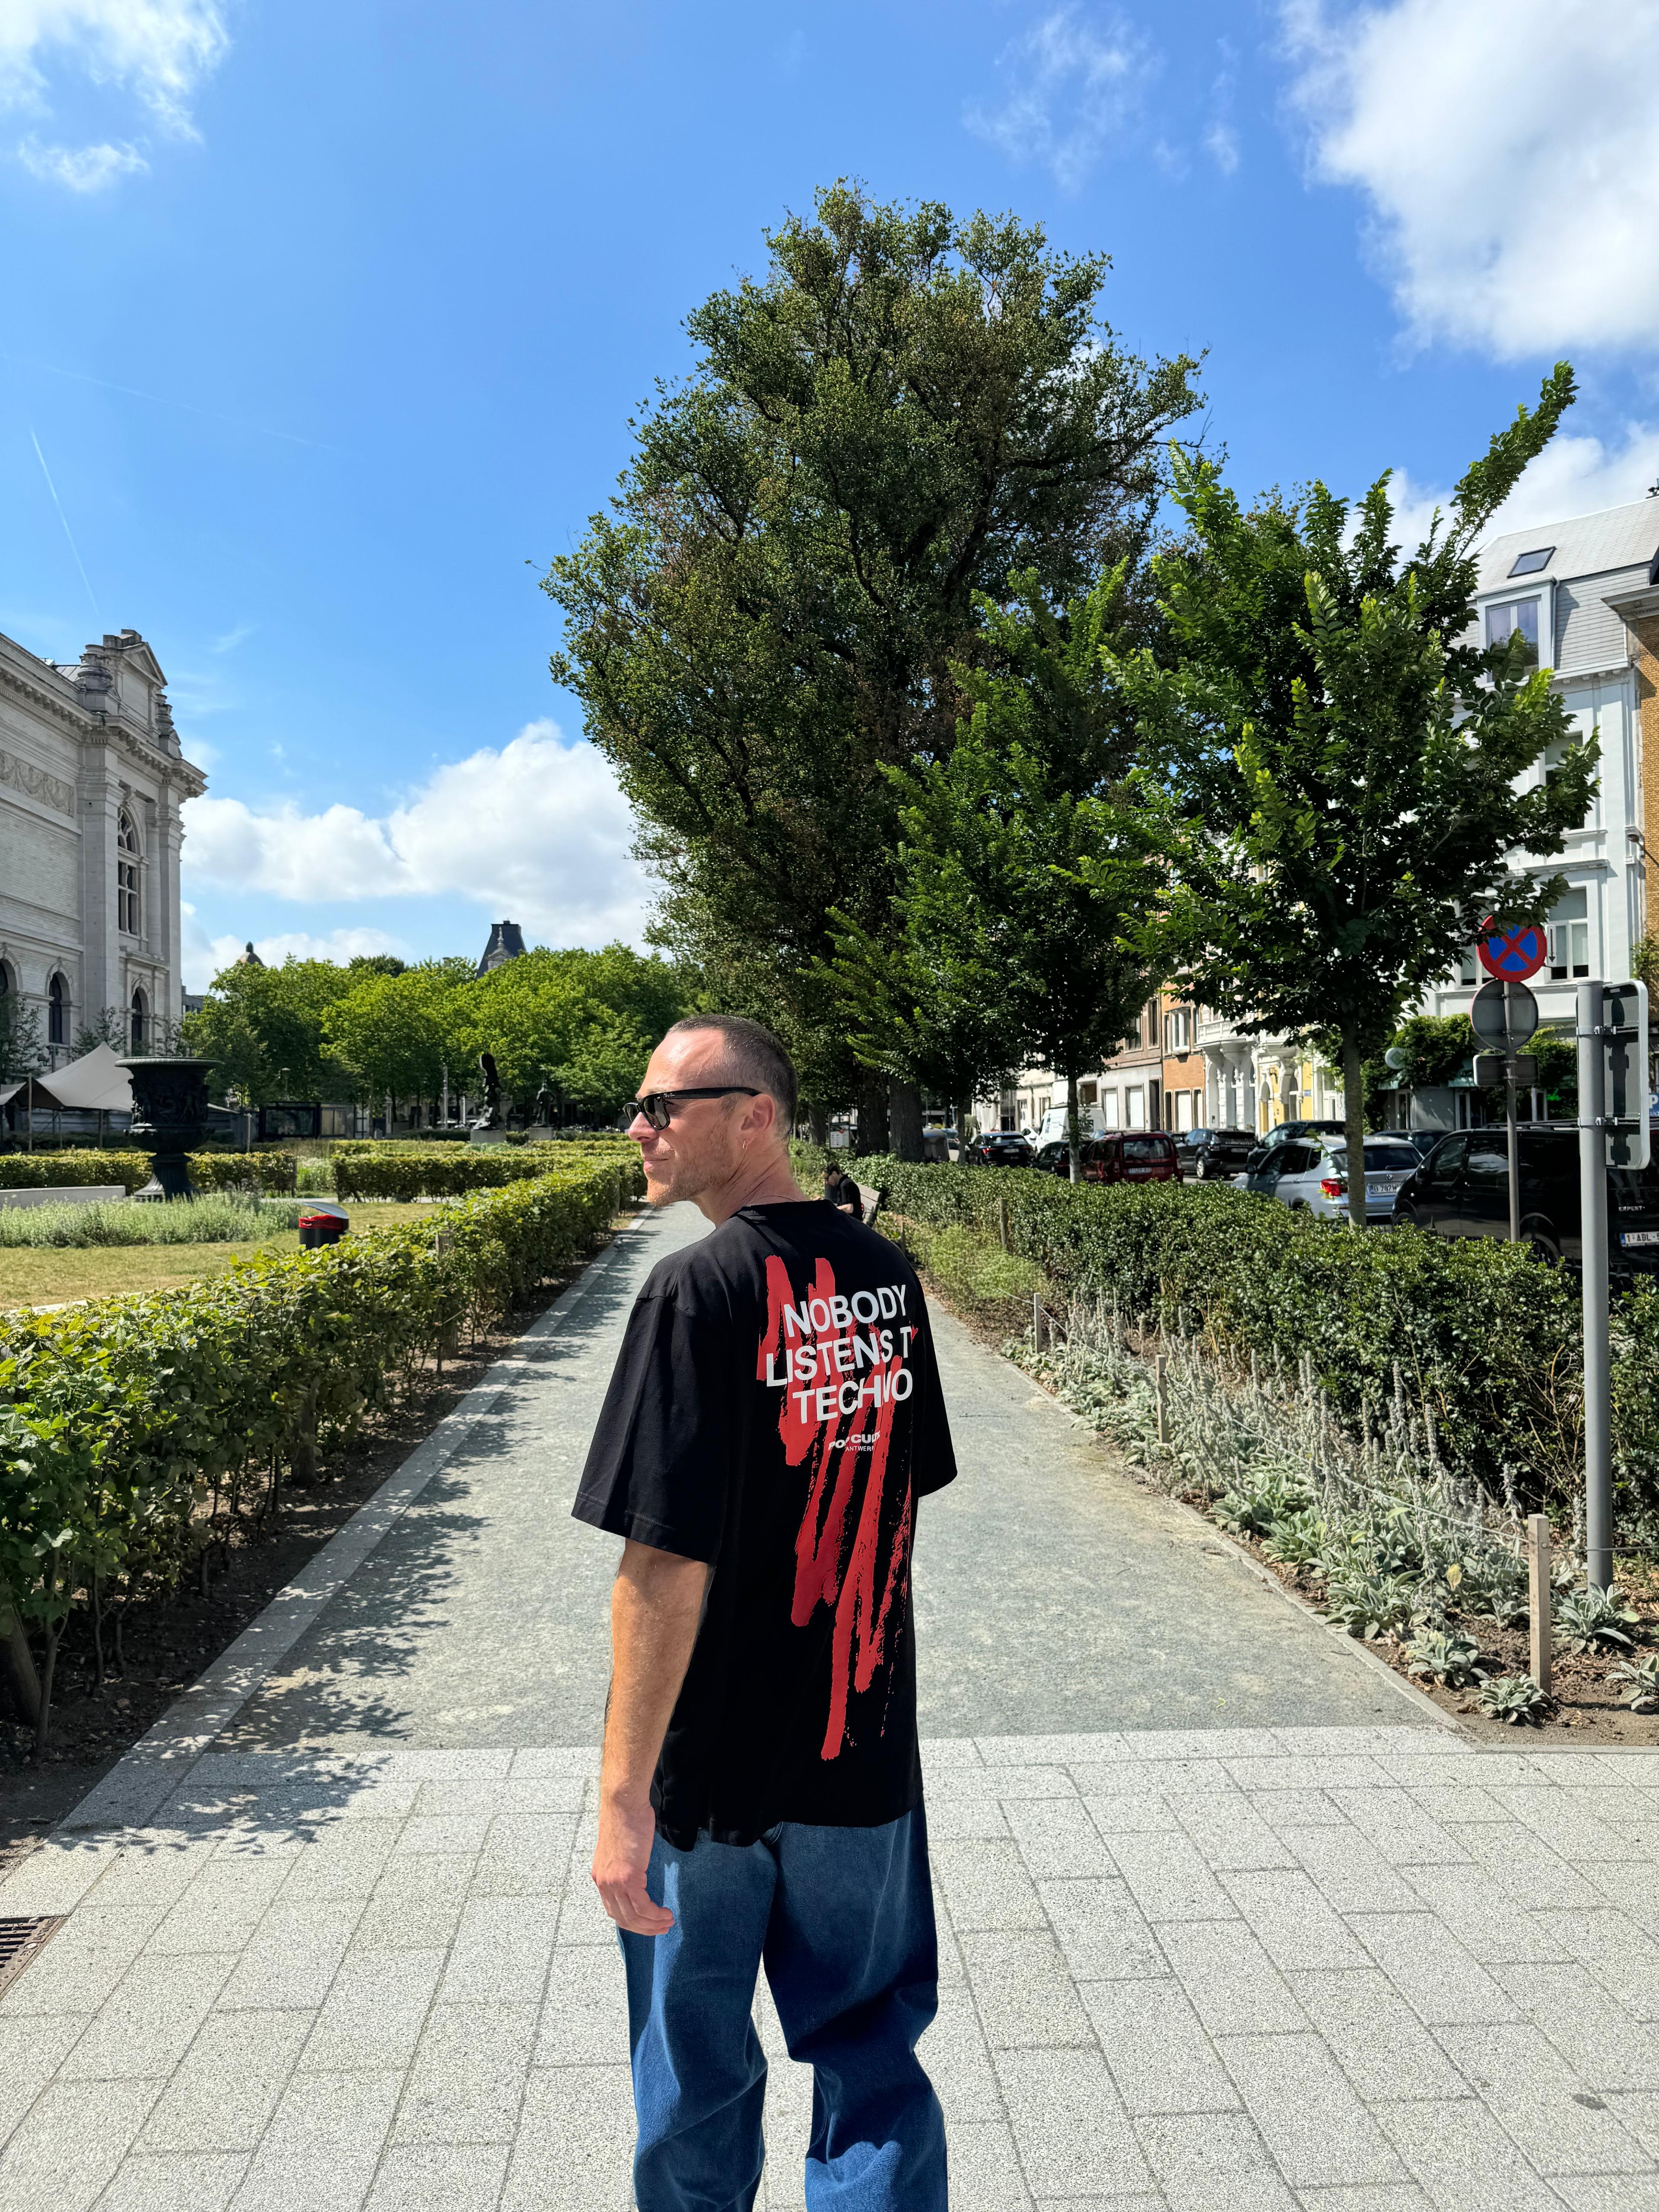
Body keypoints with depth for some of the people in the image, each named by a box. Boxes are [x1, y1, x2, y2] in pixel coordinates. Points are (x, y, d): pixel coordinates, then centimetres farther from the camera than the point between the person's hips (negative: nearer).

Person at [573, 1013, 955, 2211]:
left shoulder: (701, 1288, -21)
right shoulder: (885, 1273, -1)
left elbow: (668, 1562, -23)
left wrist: (624, 1793, -17)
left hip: (712, 1764, -5)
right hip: (865, 1749, 5)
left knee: (700, 2076, 19)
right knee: (872, 2051, 19)